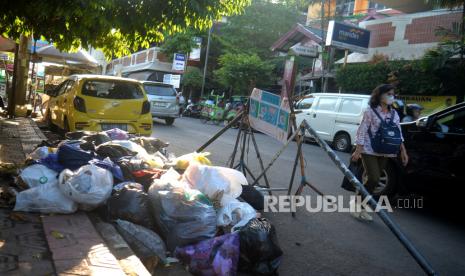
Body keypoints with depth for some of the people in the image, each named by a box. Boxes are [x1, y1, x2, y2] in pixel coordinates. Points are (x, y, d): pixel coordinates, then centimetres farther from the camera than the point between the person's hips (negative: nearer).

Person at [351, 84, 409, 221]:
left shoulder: (394, 114, 11)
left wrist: (403, 151, 9)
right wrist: (358, 151, -15)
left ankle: (361, 205, 18)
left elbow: (398, 134, 15)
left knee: (373, 180, 7)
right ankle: (357, 203, 5)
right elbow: (362, 132, -10)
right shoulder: (370, 112, -7)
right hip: (369, 151, -6)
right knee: (373, 179, -13)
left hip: (384, 153, 6)